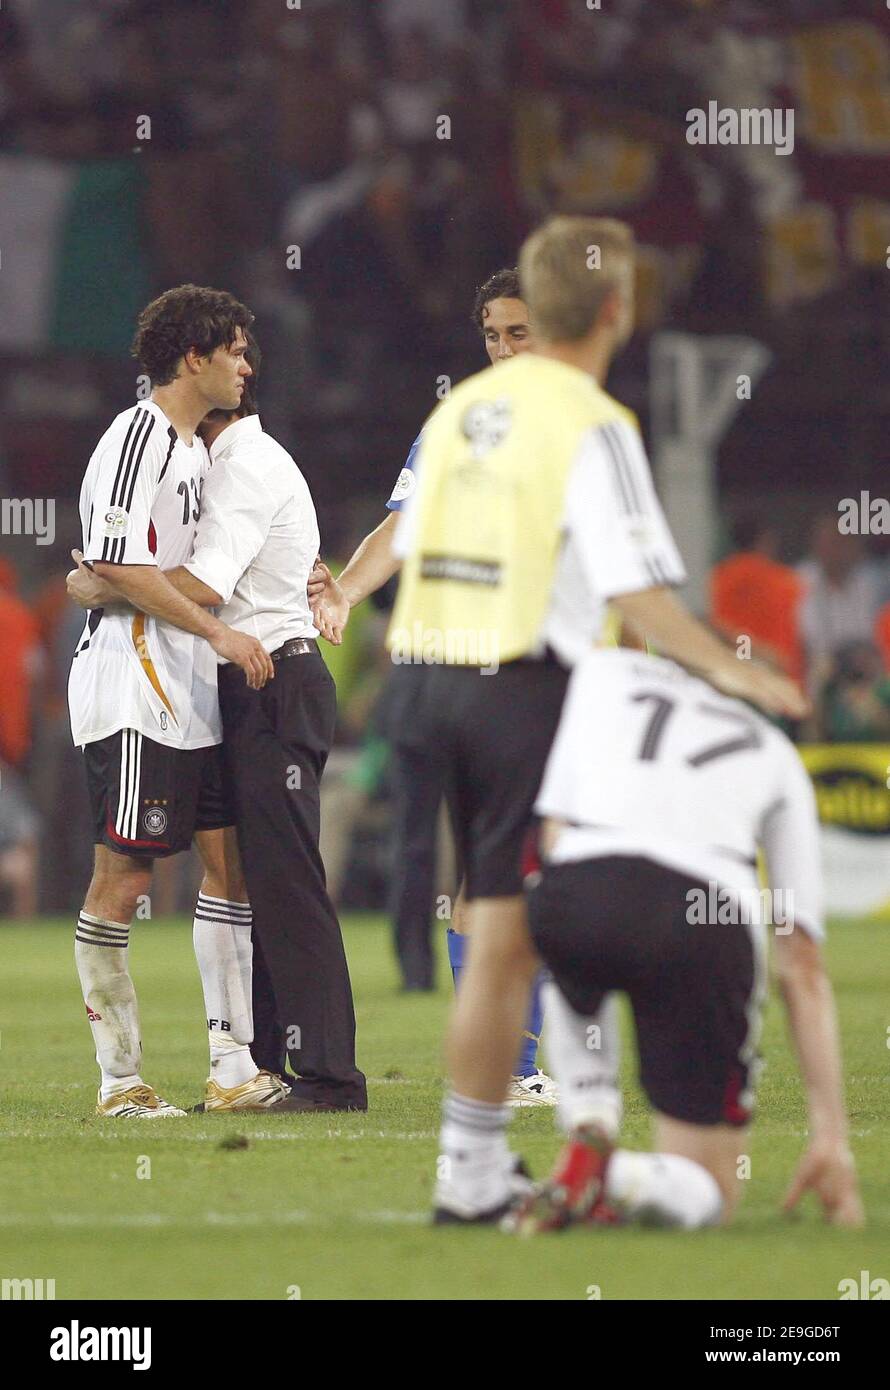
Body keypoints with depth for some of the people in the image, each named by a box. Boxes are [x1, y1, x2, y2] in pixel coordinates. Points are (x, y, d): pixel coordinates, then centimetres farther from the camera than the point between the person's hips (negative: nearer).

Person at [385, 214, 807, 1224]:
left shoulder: (459, 411, 12)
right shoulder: (592, 428, -10)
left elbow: (413, 556, 16)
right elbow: (634, 589, -16)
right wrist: (728, 669, -12)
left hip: (440, 678, 7)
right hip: (525, 686, -7)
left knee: (493, 933, 12)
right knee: (508, 940, -4)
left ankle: (481, 1159, 13)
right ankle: (468, 1173, -4)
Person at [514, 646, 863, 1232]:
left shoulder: (603, 671, 29)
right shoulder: (777, 759, 31)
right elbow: (804, 965, 27)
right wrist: (832, 1135, 27)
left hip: (575, 894, 0)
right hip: (704, 920, 0)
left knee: (571, 985, 41)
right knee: (706, 1195, 16)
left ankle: (586, 1136, 14)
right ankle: (625, 1178, -19)